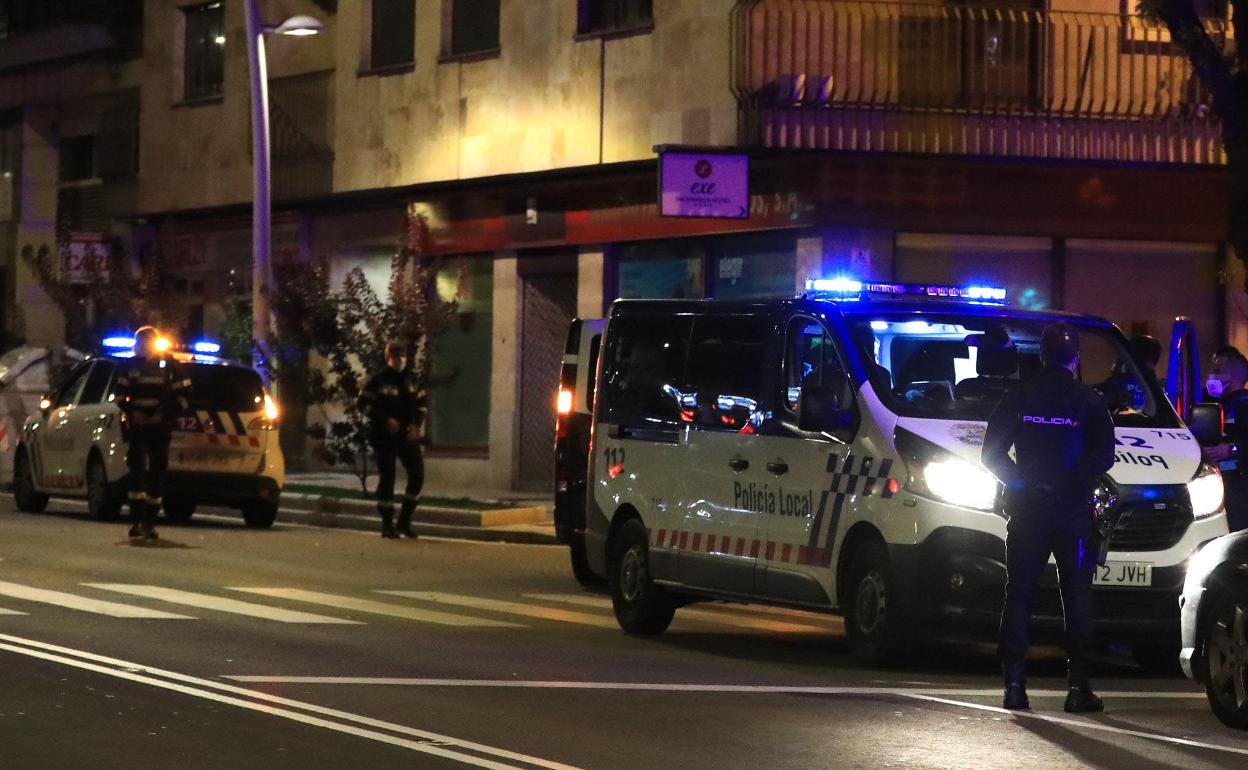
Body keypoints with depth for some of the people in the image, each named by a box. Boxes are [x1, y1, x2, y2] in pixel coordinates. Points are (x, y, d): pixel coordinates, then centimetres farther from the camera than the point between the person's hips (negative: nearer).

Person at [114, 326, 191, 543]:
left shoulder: (170, 366, 1)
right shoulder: (130, 366, 7)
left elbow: (184, 395, 3)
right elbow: (120, 395, 15)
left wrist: (165, 414, -7)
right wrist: (131, 412, -2)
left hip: (161, 428, 0)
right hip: (137, 428, 0)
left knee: (157, 473, 5)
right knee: (137, 471, -13)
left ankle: (150, 523, 15)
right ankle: (138, 523, -18)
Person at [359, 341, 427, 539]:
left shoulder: (411, 379, 9)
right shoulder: (379, 380, -5)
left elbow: (421, 404, 15)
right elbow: (364, 403, -7)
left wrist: (416, 424, -2)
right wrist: (385, 420, -17)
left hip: (408, 435, 5)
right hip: (384, 437, -4)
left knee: (417, 475, -3)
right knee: (387, 478, -4)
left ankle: (405, 522, 10)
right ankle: (387, 525, 2)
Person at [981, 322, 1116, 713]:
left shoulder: (1018, 397, 3)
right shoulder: (1089, 402, -1)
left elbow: (992, 453, -1)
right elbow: (1104, 455, -12)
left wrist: (1019, 482, 3)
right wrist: (1070, 484, -10)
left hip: (1026, 514, 1)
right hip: (1073, 514, -1)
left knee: (1019, 596, 6)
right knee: (1077, 599, 4)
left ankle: (1014, 684, -1)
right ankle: (1079, 687, -3)